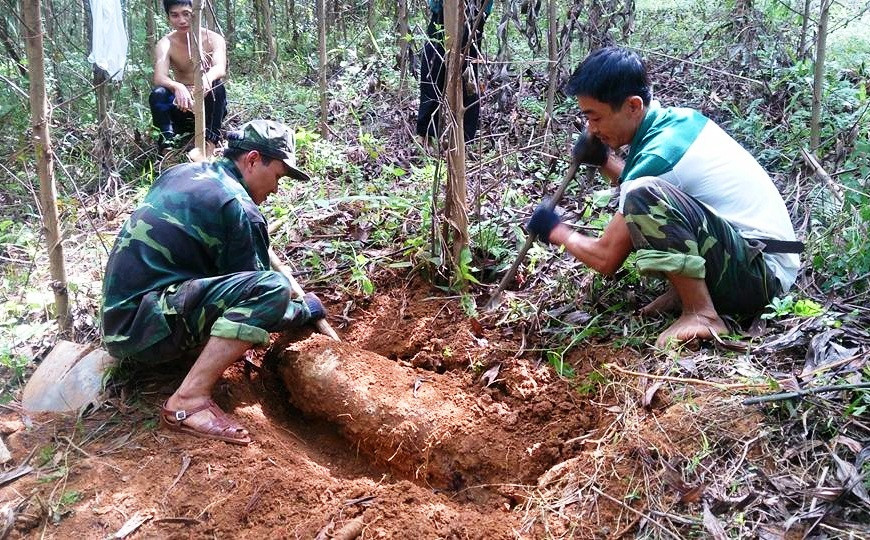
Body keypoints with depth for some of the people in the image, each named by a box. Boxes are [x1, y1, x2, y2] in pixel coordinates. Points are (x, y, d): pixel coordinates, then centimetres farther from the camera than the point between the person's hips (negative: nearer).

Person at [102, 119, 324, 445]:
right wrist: (307, 309, 11)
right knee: (271, 289, -24)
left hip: (120, 315, 9)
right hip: (145, 326, -9)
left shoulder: (183, 173, 12)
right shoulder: (238, 208, -13)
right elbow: (259, 295, -7)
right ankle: (189, 400, -23)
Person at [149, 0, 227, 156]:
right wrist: (177, 87, -49)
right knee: (157, 93, -27)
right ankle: (167, 144, -33)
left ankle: (210, 142, -34)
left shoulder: (213, 39, -11)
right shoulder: (165, 44, -9)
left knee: (217, 86, -31)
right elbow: (159, 77, -26)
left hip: (209, 104, -1)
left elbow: (221, 68, -30)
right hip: (182, 104, 1)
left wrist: (208, 77, -55)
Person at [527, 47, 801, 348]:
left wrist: (556, 231, 3)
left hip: (762, 274, -9)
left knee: (641, 196, -30)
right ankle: (687, 288, 7)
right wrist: (603, 160, 4)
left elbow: (607, 259, -14)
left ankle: (702, 314, -19)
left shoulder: (657, 155, -21)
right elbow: (635, 180, 23)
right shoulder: (678, 119, 3)